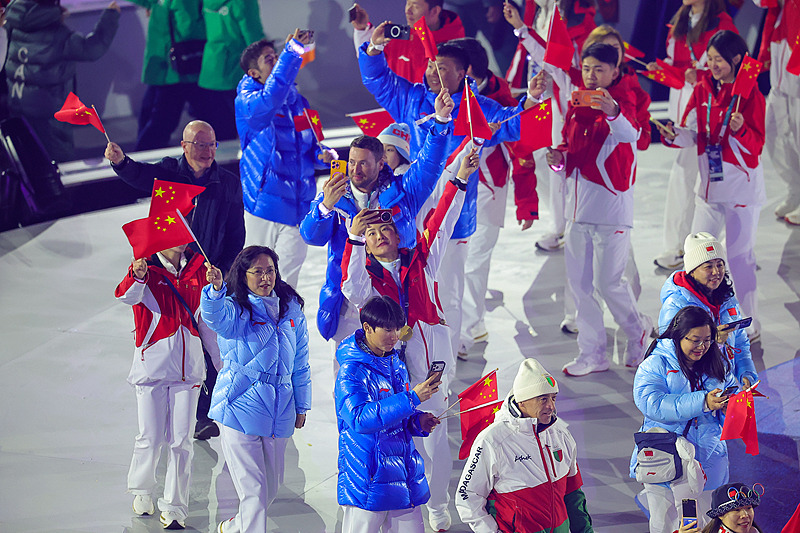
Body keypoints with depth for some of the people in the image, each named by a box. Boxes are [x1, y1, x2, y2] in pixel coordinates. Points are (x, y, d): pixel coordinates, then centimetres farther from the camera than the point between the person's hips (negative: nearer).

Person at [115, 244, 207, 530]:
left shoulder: (198, 268, 6)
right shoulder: (147, 269, -6)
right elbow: (127, 296, -28)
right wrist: (137, 277, -50)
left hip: (188, 368, 3)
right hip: (152, 364, -3)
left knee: (180, 441, 1)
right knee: (150, 438, 1)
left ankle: (174, 507, 12)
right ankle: (141, 490, 29)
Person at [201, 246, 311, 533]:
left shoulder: (291, 309, 8)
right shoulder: (236, 310, -8)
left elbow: (300, 361, 16)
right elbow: (216, 316, -34)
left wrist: (301, 406, 18)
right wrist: (216, 289, -54)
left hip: (279, 410, 6)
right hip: (240, 407, -6)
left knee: (272, 485, 18)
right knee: (254, 489, -8)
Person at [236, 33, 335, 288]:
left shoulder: (297, 100, 11)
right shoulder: (247, 102, -8)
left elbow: (309, 146, 20)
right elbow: (270, 99, -32)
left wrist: (322, 155, -4)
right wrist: (292, 51, -33)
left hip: (298, 204, 5)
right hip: (264, 201, -5)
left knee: (287, 277, 10)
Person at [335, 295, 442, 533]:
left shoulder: (396, 364, 12)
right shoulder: (351, 371, -13)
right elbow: (360, 418, -28)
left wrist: (418, 421, 1)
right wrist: (412, 398, -29)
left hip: (403, 473, 7)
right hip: (368, 476, -7)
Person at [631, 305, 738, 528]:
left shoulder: (718, 365, 9)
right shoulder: (654, 365, -7)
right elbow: (652, 404, -22)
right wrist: (702, 402, -30)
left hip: (705, 459, 4)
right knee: (665, 525, 4)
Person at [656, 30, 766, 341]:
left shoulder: (751, 96, -12)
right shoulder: (702, 90, 3)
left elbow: (756, 145, -15)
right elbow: (693, 133, 3)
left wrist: (741, 129, -34)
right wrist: (674, 137, -18)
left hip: (742, 189, -6)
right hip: (710, 186, 6)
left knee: (739, 257, 0)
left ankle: (750, 324, 13)